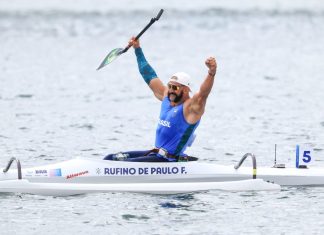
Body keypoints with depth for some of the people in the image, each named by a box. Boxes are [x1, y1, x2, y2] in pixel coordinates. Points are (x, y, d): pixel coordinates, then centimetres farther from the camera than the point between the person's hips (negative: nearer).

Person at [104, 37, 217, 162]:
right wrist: (138, 49, 24)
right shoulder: (166, 96, 9)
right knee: (110, 159, 7)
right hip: (156, 154, 9)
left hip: (169, 160, -9)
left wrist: (211, 73, -54)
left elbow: (203, 94, -35)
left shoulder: (191, 107, -15)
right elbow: (150, 76, 19)